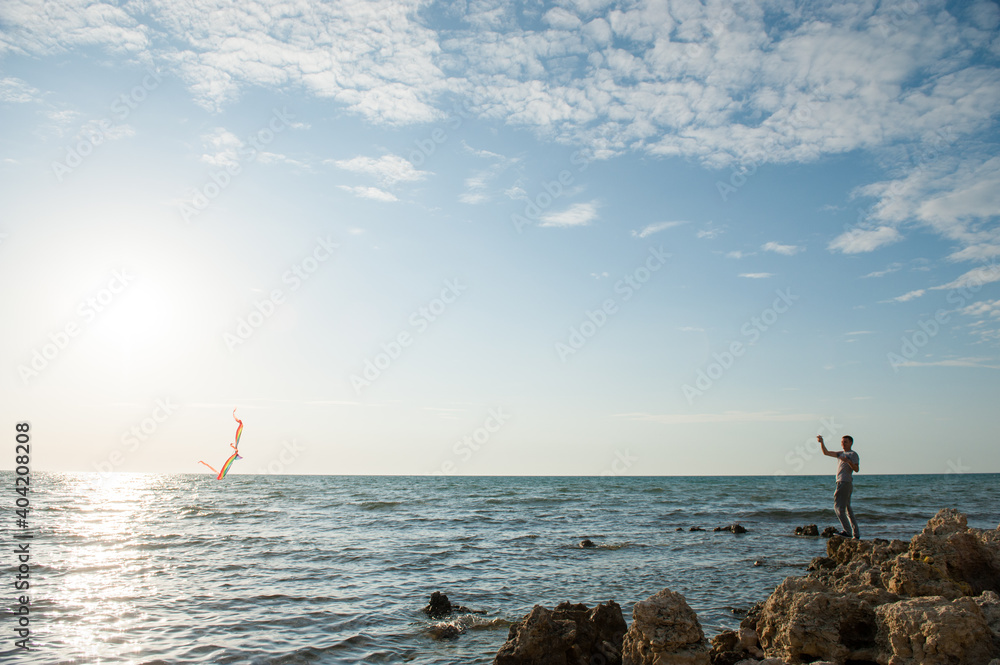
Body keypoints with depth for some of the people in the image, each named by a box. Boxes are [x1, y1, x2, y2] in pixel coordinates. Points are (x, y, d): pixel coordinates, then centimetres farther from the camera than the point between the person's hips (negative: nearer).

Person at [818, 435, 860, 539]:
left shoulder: (853, 454, -2)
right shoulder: (841, 454, 23)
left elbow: (856, 469, -15)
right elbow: (826, 453, 21)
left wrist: (849, 461, -31)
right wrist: (821, 442, 7)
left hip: (845, 483, -9)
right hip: (842, 483, 9)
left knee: (839, 507, -14)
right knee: (847, 509, 11)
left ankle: (847, 531, -19)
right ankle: (856, 533, 14)